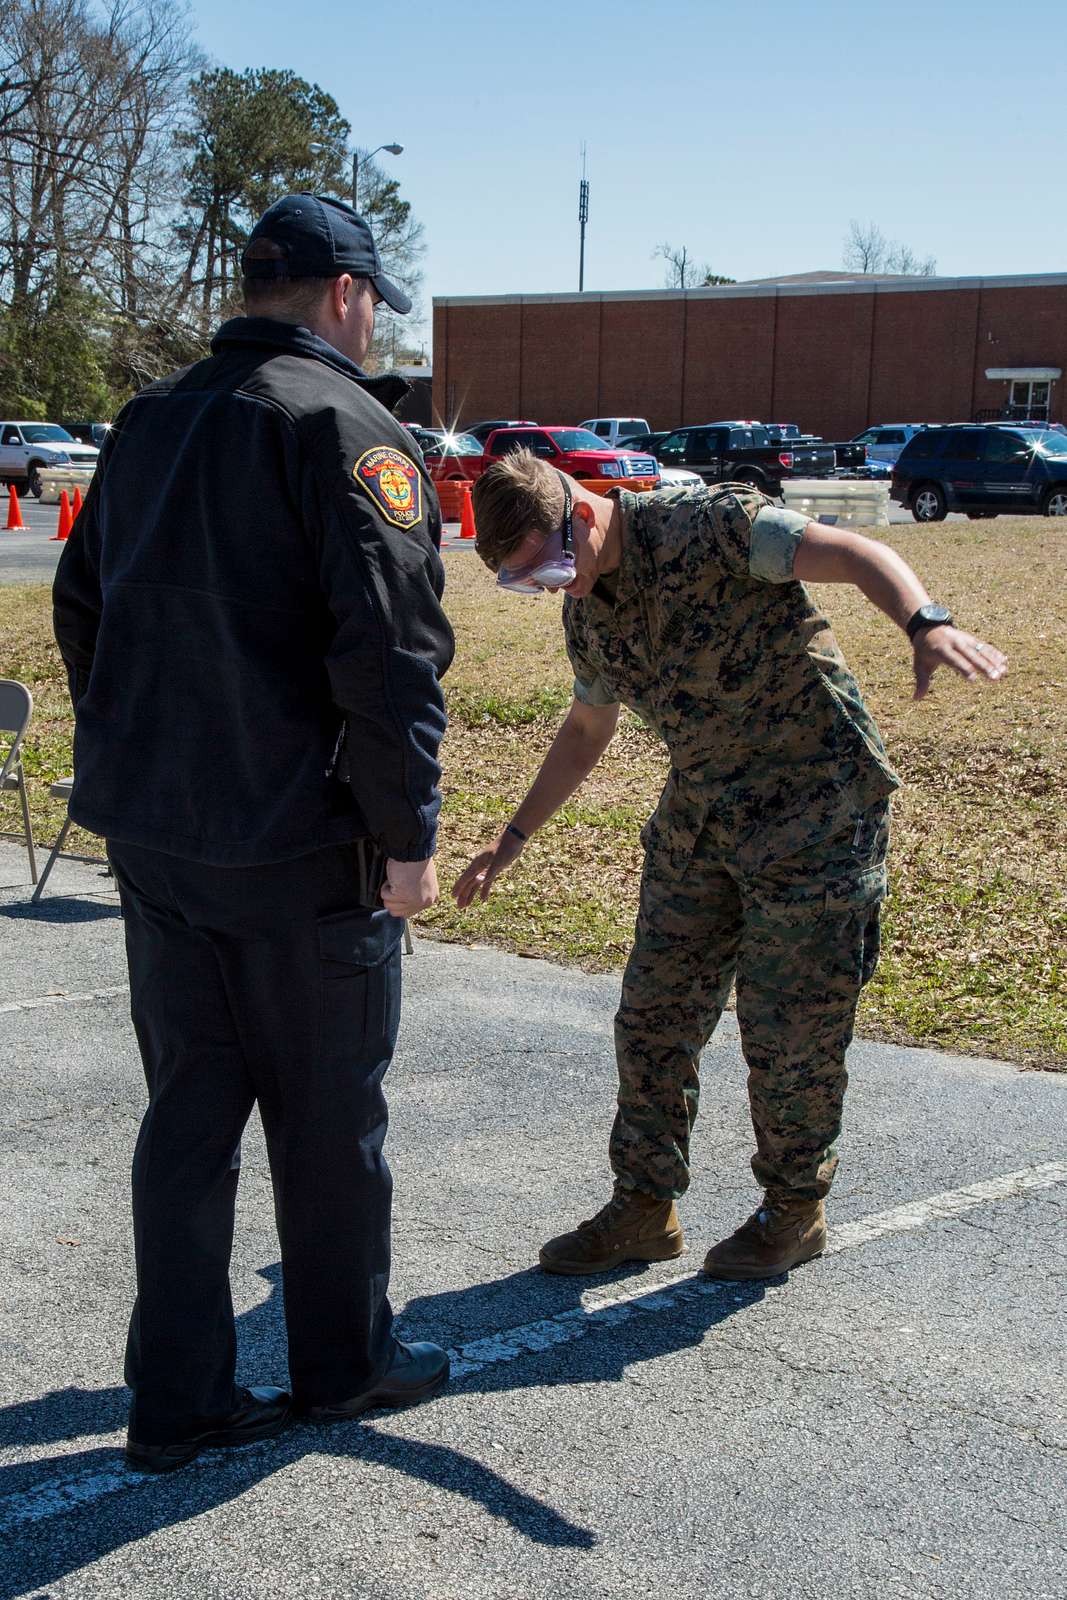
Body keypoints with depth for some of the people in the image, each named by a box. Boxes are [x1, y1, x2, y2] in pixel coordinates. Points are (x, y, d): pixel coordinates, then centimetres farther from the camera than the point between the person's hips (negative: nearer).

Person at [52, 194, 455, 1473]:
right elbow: (389, 647, -18)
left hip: (150, 834, 7)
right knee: (328, 1115, 9)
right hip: (297, 842, -7)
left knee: (190, 1105, 14)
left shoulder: (151, 422, 14)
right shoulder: (345, 424, -11)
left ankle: (178, 1396, 20)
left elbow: (83, 612, 19)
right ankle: (343, 1360, 26)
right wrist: (407, 833, -13)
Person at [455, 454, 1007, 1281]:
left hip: (814, 813, -7)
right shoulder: (586, 610, 6)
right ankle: (645, 1210, 23)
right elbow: (588, 730, 22)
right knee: (652, 1016, 8)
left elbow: (853, 553, -27)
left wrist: (928, 625, -47)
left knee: (789, 1030, 0)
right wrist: (514, 838, 22)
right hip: (698, 818, 7)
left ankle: (796, 1207, 22)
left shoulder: (705, 524, -17)